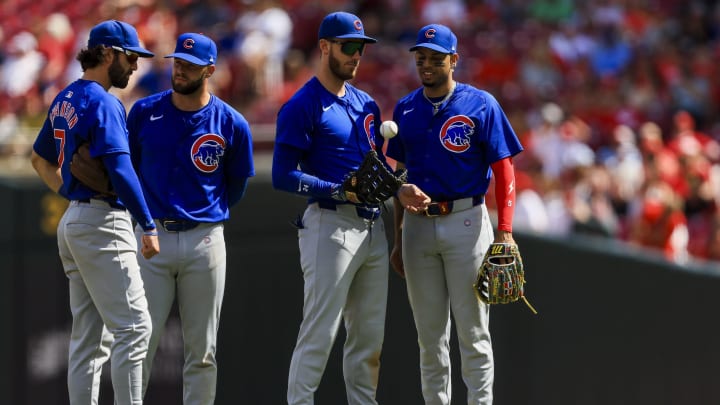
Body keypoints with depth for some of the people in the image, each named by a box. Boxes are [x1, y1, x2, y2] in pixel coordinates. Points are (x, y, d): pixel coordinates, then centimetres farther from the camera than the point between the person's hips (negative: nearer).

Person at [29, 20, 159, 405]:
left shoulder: (65, 99, 14)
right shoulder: (102, 102, -14)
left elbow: (40, 158, 27)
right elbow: (120, 170, -21)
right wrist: (148, 227, -19)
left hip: (72, 222, 10)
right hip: (103, 222, -10)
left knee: (88, 336, 10)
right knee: (133, 327, -11)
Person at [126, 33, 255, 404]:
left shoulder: (231, 124, -1)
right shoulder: (144, 112, 2)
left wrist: (207, 215, 11)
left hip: (204, 240, 0)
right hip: (151, 236, 0)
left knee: (202, 348, 5)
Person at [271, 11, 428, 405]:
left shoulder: (366, 103, 18)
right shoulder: (303, 106, -6)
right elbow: (283, 176, -12)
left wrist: (399, 189, 5)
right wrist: (337, 191, -21)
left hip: (372, 226, 8)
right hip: (330, 225, -8)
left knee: (369, 338, 9)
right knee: (319, 334, -10)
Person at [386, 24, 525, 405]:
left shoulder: (481, 105, -4)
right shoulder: (405, 109, 10)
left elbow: (503, 169, -5)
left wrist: (504, 231, -14)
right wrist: (399, 240, 15)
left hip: (466, 222, -4)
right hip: (418, 226, 4)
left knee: (473, 330, -3)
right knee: (429, 332, 8)